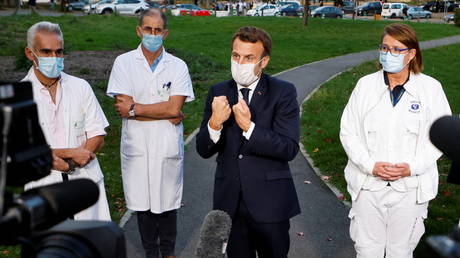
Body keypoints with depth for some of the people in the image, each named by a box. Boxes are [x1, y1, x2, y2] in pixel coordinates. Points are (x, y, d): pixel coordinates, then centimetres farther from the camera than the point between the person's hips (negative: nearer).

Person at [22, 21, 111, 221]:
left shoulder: (80, 87, 6)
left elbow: (97, 137, 3)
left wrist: (66, 163, -12)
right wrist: (72, 153, -13)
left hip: (85, 182, 2)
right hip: (42, 186, -2)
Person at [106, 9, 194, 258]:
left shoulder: (178, 66, -2)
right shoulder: (123, 62, -2)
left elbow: (174, 108, -13)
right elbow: (123, 108, -11)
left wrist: (135, 108, -11)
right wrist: (165, 113, -12)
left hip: (168, 147, 0)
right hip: (137, 147, 0)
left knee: (167, 201, 12)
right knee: (142, 201, 12)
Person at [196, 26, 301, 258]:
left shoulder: (283, 92, -8)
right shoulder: (218, 92, 2)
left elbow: (289, 149, -17)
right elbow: (203, 150, 0)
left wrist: (249, 126, -27)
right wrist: (215, 122, -20)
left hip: (269, 203, -3)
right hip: (230, 201, 3)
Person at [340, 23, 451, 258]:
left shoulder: (430, 88, -2)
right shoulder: (366, 85, 1)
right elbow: (348, 131, 1)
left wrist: (412, 167, -13)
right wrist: (370, 165, -12)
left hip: (410, 187, 0)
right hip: (368, 184, 1)